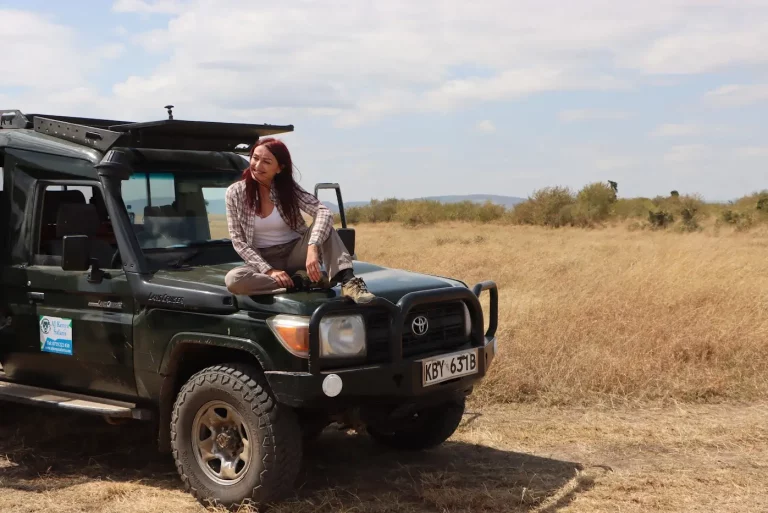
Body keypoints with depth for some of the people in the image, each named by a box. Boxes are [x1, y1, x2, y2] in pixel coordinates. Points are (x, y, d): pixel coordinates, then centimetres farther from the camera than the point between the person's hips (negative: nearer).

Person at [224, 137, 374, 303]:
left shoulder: (288, 187, -5)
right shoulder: (235, 193, -6)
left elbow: (323, 212, -21)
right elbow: (238, 241, -7)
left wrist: (313, 247, -40)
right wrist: (268, 270, -21)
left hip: (296, 253, 1)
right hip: (264, 260, 0)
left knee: (323, 226, -27)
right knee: (232, 279, -33)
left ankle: (348, 281, -43)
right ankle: (301, 280, -26)